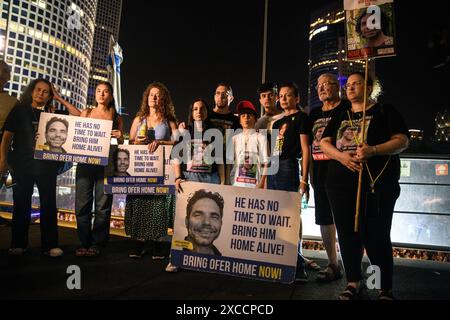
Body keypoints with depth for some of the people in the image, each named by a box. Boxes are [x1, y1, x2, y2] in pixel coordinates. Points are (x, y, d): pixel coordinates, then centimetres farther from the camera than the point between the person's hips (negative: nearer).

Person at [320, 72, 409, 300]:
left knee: (376, 235, -3)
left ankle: (386, 289, 12)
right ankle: (352, 283, 20)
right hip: (341, 183, 4)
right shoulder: (340, 116, 18)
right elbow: (324, 142, 9)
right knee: (347, 233, 7)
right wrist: (340, 155, -12)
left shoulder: (385, 111, 6)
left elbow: (402, 141, -4)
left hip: (377, 184, -4)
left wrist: (373, 150, -21)